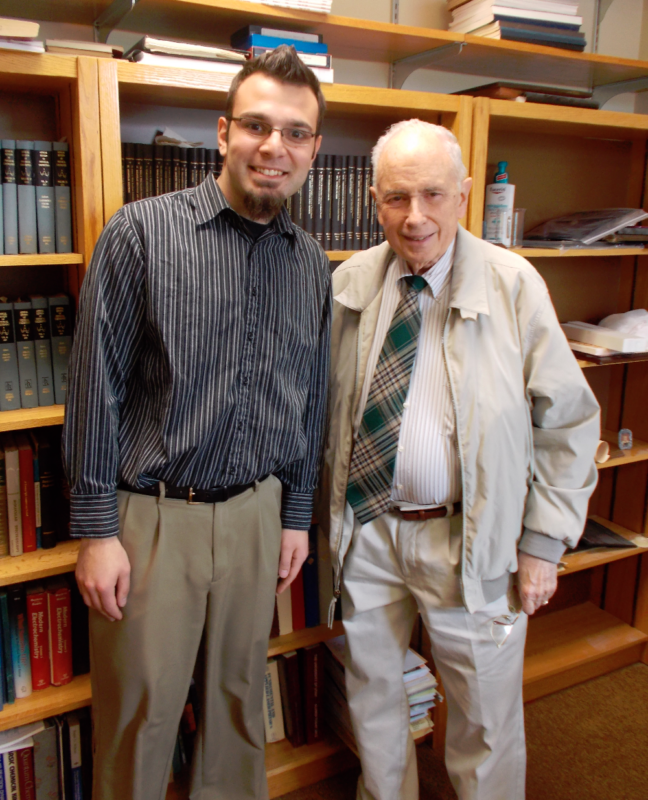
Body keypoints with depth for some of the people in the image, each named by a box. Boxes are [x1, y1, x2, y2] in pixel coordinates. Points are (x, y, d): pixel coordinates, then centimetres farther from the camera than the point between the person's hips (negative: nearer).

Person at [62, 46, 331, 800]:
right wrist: (95, 529, -9)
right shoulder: (142, 230, -10)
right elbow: (97, 384, -9)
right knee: (139, 714, 12)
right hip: (152, 514, -4)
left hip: (255, 513, 4)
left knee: (240, 694, 21)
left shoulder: (313, 264, 4)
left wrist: (296, 513, 11)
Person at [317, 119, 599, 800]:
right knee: (370, 691, 22)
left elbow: (568, 421, -6)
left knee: (486, 716, 13)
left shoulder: (513, 285, -10)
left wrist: (543, 543, -7)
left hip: (470, 539, -3)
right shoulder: (349, 284, -1)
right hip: (365, 529, 3)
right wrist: (327, 508, 8)